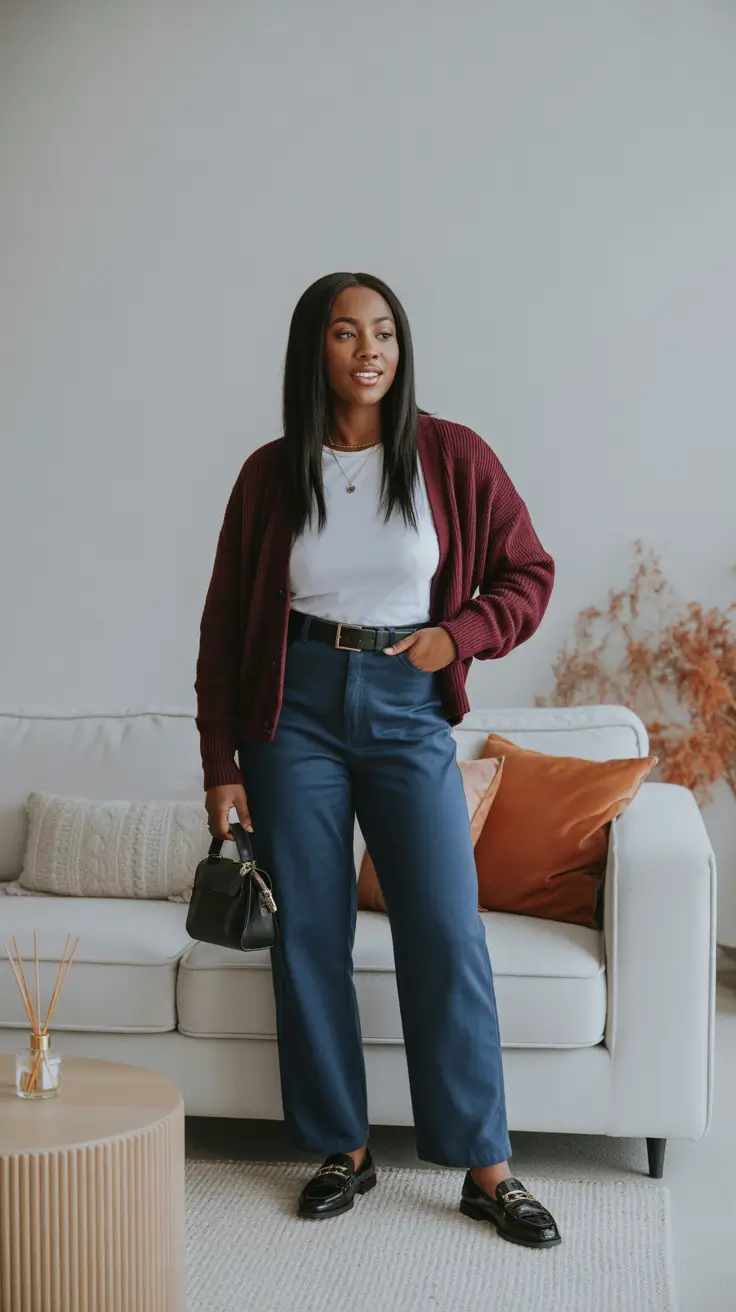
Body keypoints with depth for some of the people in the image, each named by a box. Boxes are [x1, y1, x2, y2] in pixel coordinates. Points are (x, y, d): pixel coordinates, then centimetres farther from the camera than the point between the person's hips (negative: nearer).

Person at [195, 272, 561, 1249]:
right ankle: (344, 1149, 19)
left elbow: (528, 572, 8)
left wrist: (460, 634, -10)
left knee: (448, 935, -3)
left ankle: (486, 1167, 8)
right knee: (309, 935, 4)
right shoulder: (271, 474, 1)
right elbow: (225, 624, 5)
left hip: (408, 709, -1)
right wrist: (221, 766, 2)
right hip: (297, 708, 1)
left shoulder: (453, 457, -1)